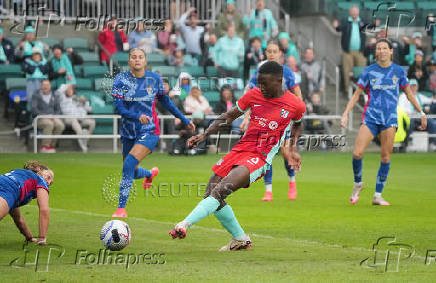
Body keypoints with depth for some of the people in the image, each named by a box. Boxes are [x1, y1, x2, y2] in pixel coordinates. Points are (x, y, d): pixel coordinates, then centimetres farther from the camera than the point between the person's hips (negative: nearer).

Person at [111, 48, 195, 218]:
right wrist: (138, 116, -30)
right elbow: (119, 107, -12)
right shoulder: (121, 79, -5)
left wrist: (184, 120, 16)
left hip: (149, 132, -3)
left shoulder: (155, 79, -3)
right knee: (132, 172, 15)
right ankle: (151, 173, 53)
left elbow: (165, 102, 12)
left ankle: (121, 208, -20)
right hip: (128, 132, 3)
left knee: (129, 164, -23)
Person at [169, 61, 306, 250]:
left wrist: (292, 149, 10)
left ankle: (185, 224, -33)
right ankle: (240, 239, 17)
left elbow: (297, 124, 21)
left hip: (260, 158, -6)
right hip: (240, 150, 6)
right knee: (211, 195, 1)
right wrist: (204, 135, 4)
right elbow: (229, 116, 12)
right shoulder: (253, 95, 4)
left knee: (220, 191, -26)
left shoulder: (296, 105, -3)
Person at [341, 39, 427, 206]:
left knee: (386, 157, -3)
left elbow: (409, 93, 15)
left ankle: (378, 196, 5)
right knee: (357, 153, -14)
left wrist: (421, 113, 13)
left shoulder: (398, 71, 5)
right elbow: (357, 94, 7)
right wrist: (346, 114, -1)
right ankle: (357, 183, 13)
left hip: (389, 119, 1)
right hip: (371, 117, -1)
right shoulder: (369, 71, 3)